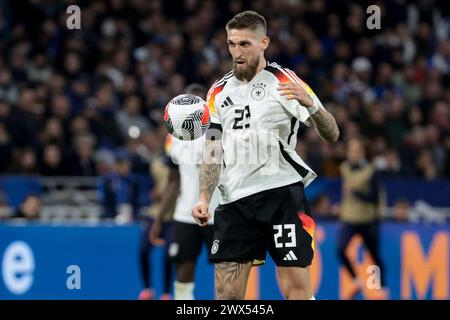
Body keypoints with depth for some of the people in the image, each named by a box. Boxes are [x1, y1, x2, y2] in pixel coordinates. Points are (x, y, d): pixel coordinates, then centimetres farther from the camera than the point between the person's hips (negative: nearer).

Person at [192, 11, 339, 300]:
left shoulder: (284, 82, 0)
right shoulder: (220, 92, 16)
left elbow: (331, 135, -5)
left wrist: (310, 104, -25)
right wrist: (204, 199, 5)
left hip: (282, 192, -5)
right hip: (234, 200, 5)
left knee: (296, 289, -9)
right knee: (227, 294, 0)